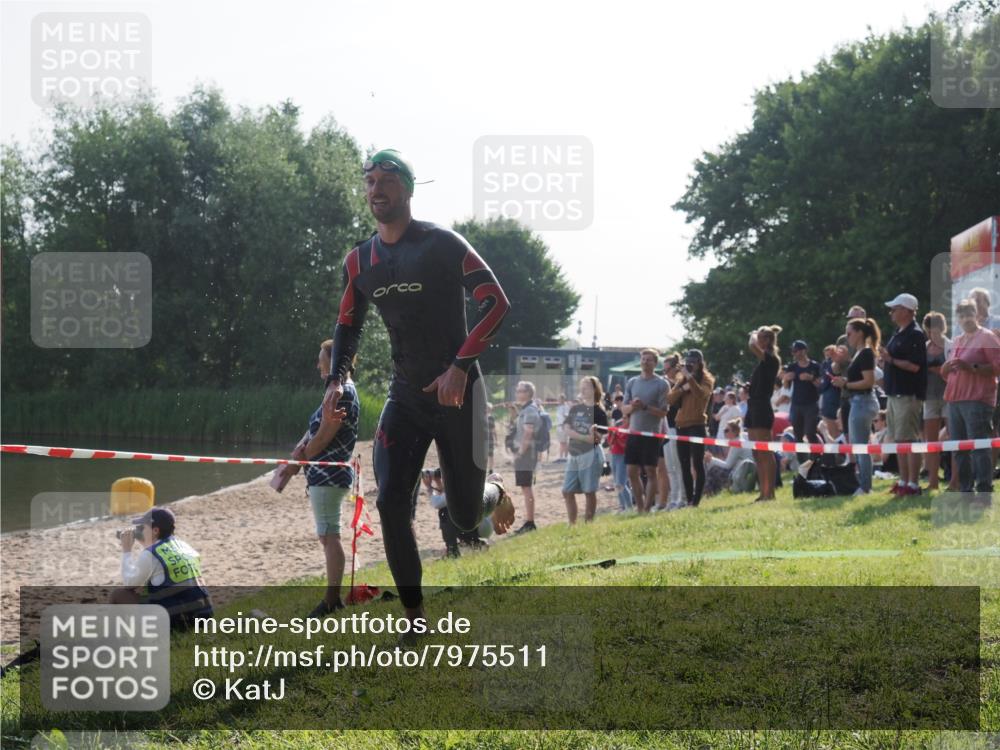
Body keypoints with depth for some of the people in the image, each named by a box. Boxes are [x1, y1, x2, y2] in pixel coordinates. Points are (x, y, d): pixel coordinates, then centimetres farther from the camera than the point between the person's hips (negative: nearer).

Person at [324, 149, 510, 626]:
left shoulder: (442, 244, -11)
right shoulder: (359, 261, 5)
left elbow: (496, 303, -14)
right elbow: (348, 325, 19)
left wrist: (461, 366, -22)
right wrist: (336, 379, 1)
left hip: (456, 391, -4)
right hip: (405, 395, 4)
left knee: (465, 517, 1)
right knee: (391, 503, -12)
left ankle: (492, 493, 39)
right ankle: (415, 618, -2)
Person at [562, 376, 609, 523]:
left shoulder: (598, 411, -3)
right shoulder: (575, 409, 10)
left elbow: (599, 438, -8)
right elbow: (568, 430, -2)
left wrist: (595, 434, -31)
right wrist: (585, 437, -16)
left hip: (590, 454, -6)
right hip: (574, 454, 6)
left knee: (589, 491, -2)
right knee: (567, 491, 5)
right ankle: (572, 524, 14)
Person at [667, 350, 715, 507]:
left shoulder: (706, 379, 2)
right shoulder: (681, 379, 16)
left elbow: (701, 394, -19)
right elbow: (670, 399, 6)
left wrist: (690, 378, -22)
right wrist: (682, 388, -8)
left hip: (696, 425, -6)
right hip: (681, 425, 6)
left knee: (697, 463, -10)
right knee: (684, 465, 7)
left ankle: (696, 500, -13)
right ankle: (688, 499, 11)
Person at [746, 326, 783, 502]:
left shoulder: (771, 359, -10)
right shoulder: (763, 361, 17)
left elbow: (752, 346, -26)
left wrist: (753, 336, -8)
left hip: (762, 408, -10)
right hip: (754, 408, 10)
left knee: (765, 453, -9)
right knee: (757, 454, 9)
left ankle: (770, 493, -9)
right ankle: (763, 493, 10)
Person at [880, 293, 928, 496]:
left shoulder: (915, 335, -13)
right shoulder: (898, 334, 17)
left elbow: (914, 365, -20)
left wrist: (891, 360, -21)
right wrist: (885, 362, 8)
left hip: (908, 395, -10)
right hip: (895, 393, 10)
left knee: (909, 440, -9)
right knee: (899, 440, 12)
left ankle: (913, 484, -8)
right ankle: (903, 481, 18)